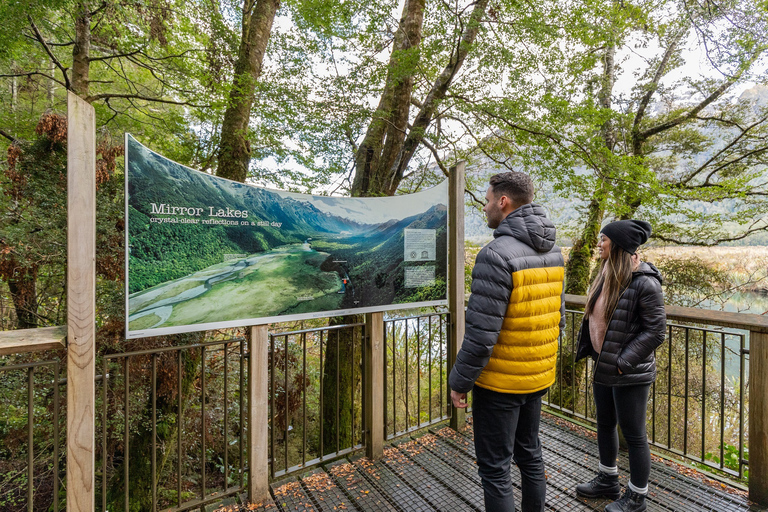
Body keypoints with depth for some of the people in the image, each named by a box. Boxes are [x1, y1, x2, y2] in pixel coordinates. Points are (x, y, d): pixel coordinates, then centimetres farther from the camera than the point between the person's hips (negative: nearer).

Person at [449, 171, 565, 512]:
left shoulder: (496, 254, -24)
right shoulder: (552, 251, 3)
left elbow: (481, 333, -25)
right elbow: (559, 316, 10)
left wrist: (459, 381, -12)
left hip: (500, 381, -8)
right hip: (539, 376, 9)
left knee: (495, 468, 10)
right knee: (530, 454, 25)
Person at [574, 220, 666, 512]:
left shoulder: (644, 283, -19)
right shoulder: (607, 275, 5)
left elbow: (656, 331, -17)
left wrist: (623, 362, -18)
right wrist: (596, 354, 8)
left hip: (630, 374, -8)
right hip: (603, 367, 8)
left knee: (633, 435, 9)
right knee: (604, 425, 22)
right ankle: (607, 481, 43)